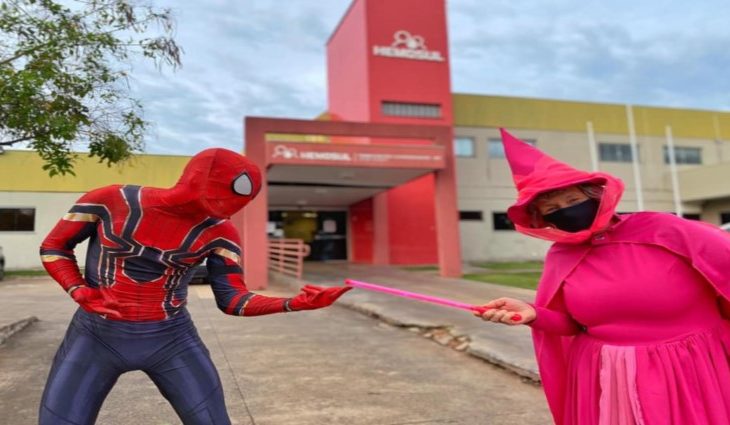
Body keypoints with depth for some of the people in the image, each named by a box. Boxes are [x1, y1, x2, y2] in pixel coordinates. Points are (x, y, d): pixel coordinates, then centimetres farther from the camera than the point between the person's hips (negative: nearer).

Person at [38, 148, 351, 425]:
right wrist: (79, 292, -15)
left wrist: (293, 304, -21)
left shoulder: (218, 233, -9)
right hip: (96, 337, 0)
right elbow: (52, 248, 2)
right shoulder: (109, 201, -12)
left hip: (172, 340, 1)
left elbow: (231, 299, -7)